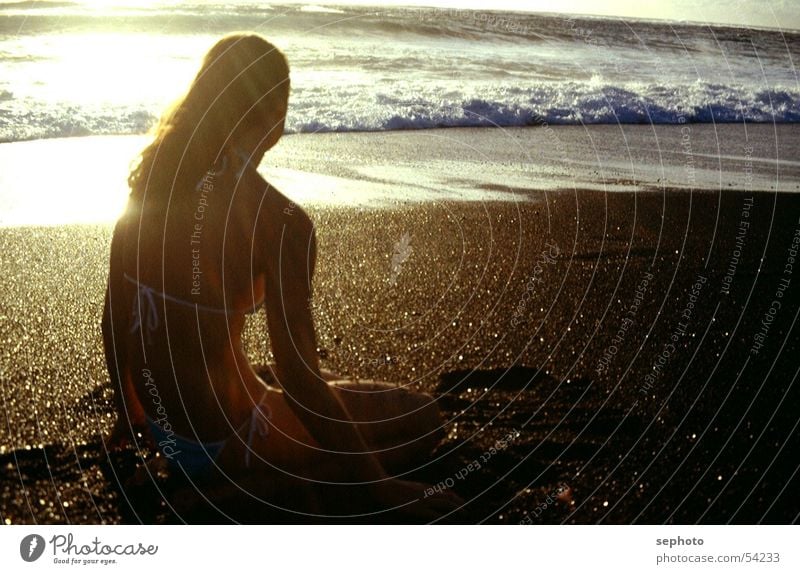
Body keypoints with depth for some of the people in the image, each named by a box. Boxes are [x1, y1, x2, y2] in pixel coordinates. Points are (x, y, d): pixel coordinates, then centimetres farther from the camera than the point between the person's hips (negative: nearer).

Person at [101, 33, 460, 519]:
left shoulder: (151, 183, -3)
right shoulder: (282, 222, -23)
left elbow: (115, 319, 5)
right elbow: (297, 377, -22)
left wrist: (129, 414, 23)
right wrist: (384, 487, -11)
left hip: (157, 426, 8)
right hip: (221, 443, -8)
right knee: (423, 418, 4)